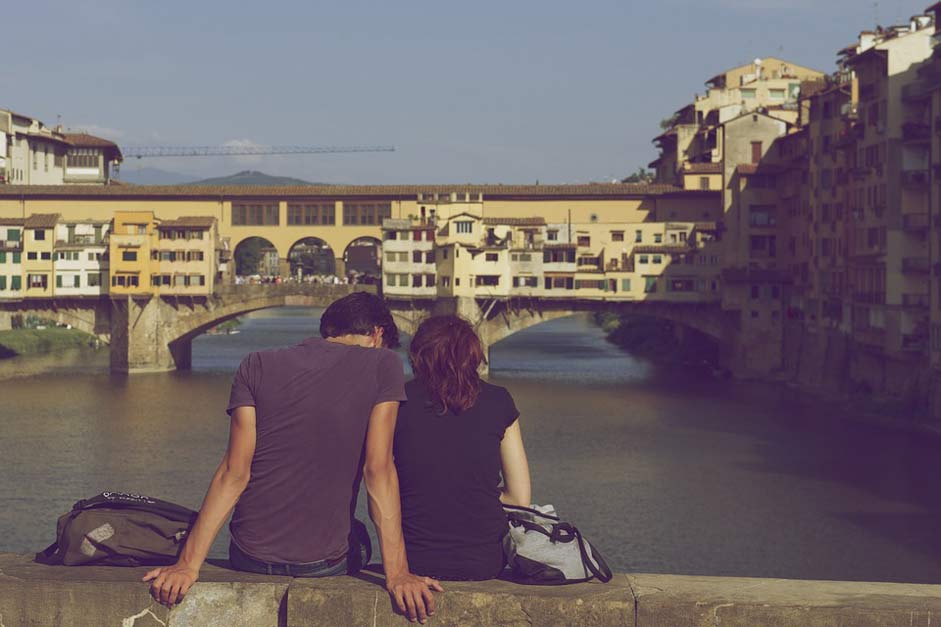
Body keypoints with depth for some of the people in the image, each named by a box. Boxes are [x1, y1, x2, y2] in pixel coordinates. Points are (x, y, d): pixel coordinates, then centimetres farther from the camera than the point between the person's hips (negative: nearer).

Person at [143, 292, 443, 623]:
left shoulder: (257, 366, -1)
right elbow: (379, 470, -13)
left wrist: (189, 564, -10)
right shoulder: (383, 366, -6)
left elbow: (234, 473, -8)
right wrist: (397, 572, -14)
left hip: (249, 558, 3)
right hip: (323, 565, -3)